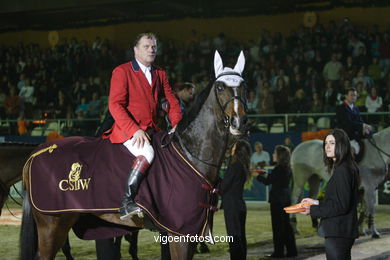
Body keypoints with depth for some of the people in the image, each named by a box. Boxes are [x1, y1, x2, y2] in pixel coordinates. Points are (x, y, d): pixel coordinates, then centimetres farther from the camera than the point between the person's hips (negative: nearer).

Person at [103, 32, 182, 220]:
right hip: (127, 131, -7)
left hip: (152, 131, 7)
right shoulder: (122, 71, -2)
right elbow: (115, 105, -11)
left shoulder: (160, 74, 18)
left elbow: (172, 102, 19)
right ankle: (126, 203, -34)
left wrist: (176, 125, -1)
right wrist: (135, 130, -22)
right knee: (146, 153, -33)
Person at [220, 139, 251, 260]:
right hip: (240, 204, 9)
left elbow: (224, 186, -12)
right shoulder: (243, 166, 11)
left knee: (234, 237, -8)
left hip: (231, 205, -9)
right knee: (241, 236, 12)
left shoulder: (234, 165, -15)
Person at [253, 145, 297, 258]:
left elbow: (267, 181, -13)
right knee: (286, 224, 14)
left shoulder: (279, 168, -17)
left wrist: (258, 175, 3)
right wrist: (264, 175, 21)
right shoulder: (288, 168, 9)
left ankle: (279, 251, 1)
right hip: (286, 199, 9)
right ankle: (291, 250, 16)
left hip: (277, 200, -9)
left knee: (278, 225, -3)